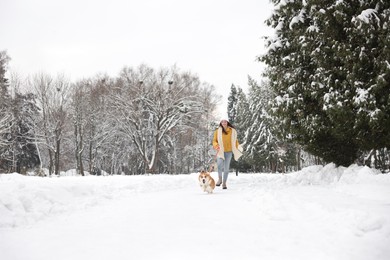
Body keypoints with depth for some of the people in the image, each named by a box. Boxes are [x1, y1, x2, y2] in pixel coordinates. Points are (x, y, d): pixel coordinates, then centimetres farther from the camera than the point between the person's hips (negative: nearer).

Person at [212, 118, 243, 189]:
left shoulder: (232, 131, 1)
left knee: (226, 168, 6)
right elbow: (214, 141, 5)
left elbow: (235, 141, 13)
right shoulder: (217, 131, -1)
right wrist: (216, 146, -15)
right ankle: (220, 179, -4)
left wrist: (238, 148, 0)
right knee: (219, 165, -25)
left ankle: (224, 183, 19)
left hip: (229, 152, 2)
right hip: (220, 151, -1)